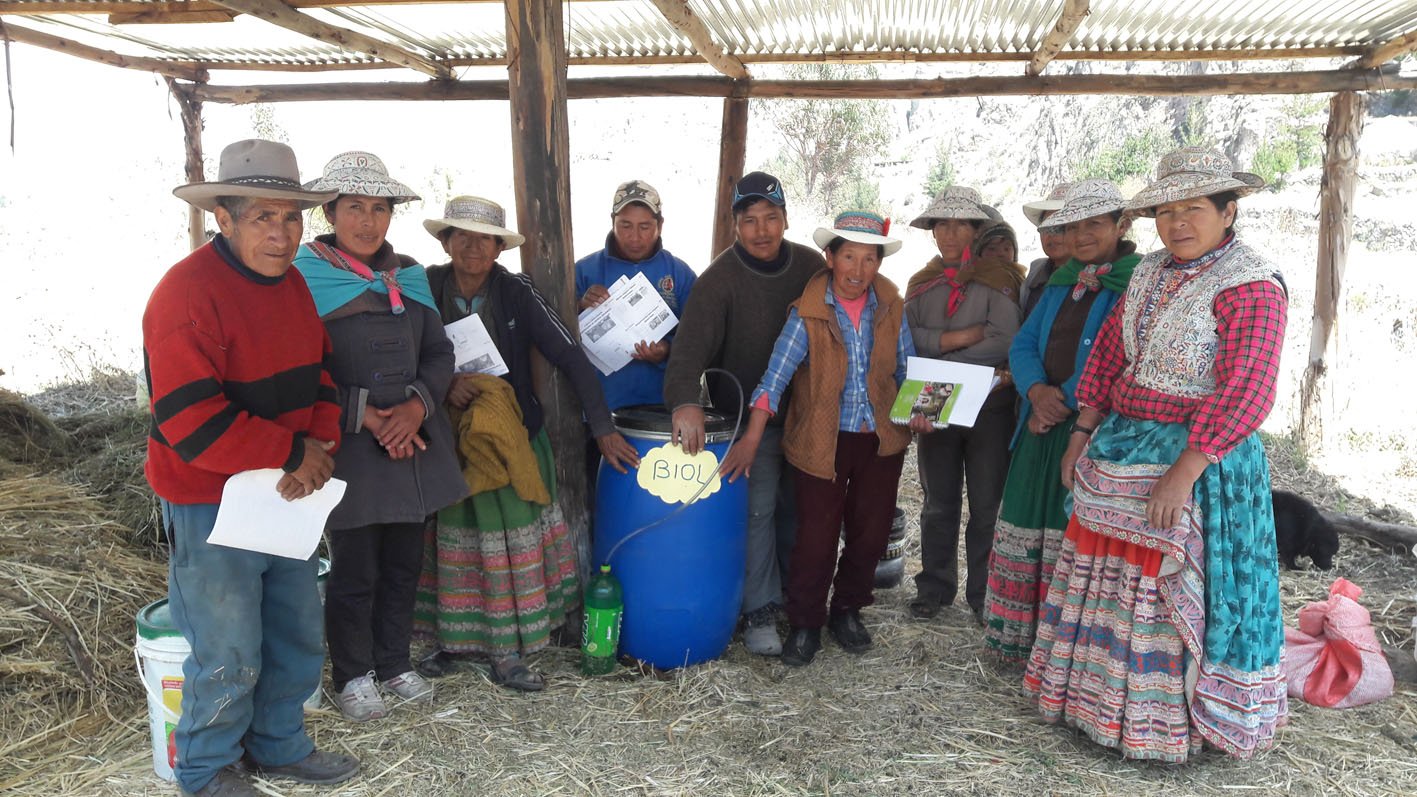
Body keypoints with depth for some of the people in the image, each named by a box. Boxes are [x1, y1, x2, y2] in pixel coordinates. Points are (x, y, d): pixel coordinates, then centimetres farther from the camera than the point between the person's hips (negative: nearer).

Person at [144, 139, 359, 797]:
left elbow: (320, 377, 10)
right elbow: (191, 423, -26)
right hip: (210, 505, -7)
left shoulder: (291, 284, 6)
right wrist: (295, 453, -20)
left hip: (288, 495, 8)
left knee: (299, 639, 18)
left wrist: (320, 447, -9)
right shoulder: (187, 293, -20)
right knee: (229, 657, 5)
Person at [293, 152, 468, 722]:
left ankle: (394, 662, 33)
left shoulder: (408, 276, 8)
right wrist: (367, 416, -16)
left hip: (414, 442, 5)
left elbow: (440, 354, 7)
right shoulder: (306, 280, -7)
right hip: (349, 449, -5)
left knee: (404, 562, 14)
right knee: (355, 571, 5)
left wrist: (417, 405, -10)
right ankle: (352, 674, 26)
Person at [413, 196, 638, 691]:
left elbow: (571, 357, -14)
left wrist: (603, 428, -21)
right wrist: (443, 385, -20)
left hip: (511, 436, -1)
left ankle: (507, 653, 14)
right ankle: (456, 637, 27)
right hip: (449, 440, 1)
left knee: (513, 541, 3)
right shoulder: (427, 290, -6)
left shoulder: (517, 293, -10)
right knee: (456, 541, 10)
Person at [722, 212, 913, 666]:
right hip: (823, 441, -3)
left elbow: (907, 368, 7)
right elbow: (776, 376, -17)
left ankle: (847, 612, 36)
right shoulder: (808, 313, -12)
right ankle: (804, 625, 22)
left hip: (882, 440, 4)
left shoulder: (891, 308, -2)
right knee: (816, 536, 2)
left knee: (871, 532, 13)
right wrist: (751, 440, -22)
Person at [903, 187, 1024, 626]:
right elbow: (908, 339, -2)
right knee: (939, 503, 11)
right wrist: (958, 337, -15)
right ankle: (935, 586, 24)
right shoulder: (922, 283, 11)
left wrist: (938, 364, -15)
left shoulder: (999, 277, -2)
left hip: (990, 407, -3)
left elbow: (1004, 342, -15)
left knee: (987, 505, 4)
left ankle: (983, 593, 17)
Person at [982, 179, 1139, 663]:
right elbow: (1023, 344, 11)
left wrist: (1066, 402, -13)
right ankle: (1022, 639, 24)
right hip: (1044, 426, 7)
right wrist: (1037, 391, -8)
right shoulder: (1060, 283, 16)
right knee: (1028, 528, 10)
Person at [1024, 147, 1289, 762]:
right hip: (1119, 447, 7)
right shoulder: (1150, 273, 9)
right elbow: (1108, 353, 13)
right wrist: (1084, 432, 8)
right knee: (1108, 577, 14)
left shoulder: (1250, 286, -14)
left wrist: (1183, 473, -24)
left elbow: (1245, 394, -21)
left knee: (1177, 590, 3)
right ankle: (1101, 700, 32)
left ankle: (1169, 725, 21)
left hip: (1197, 457, -7)